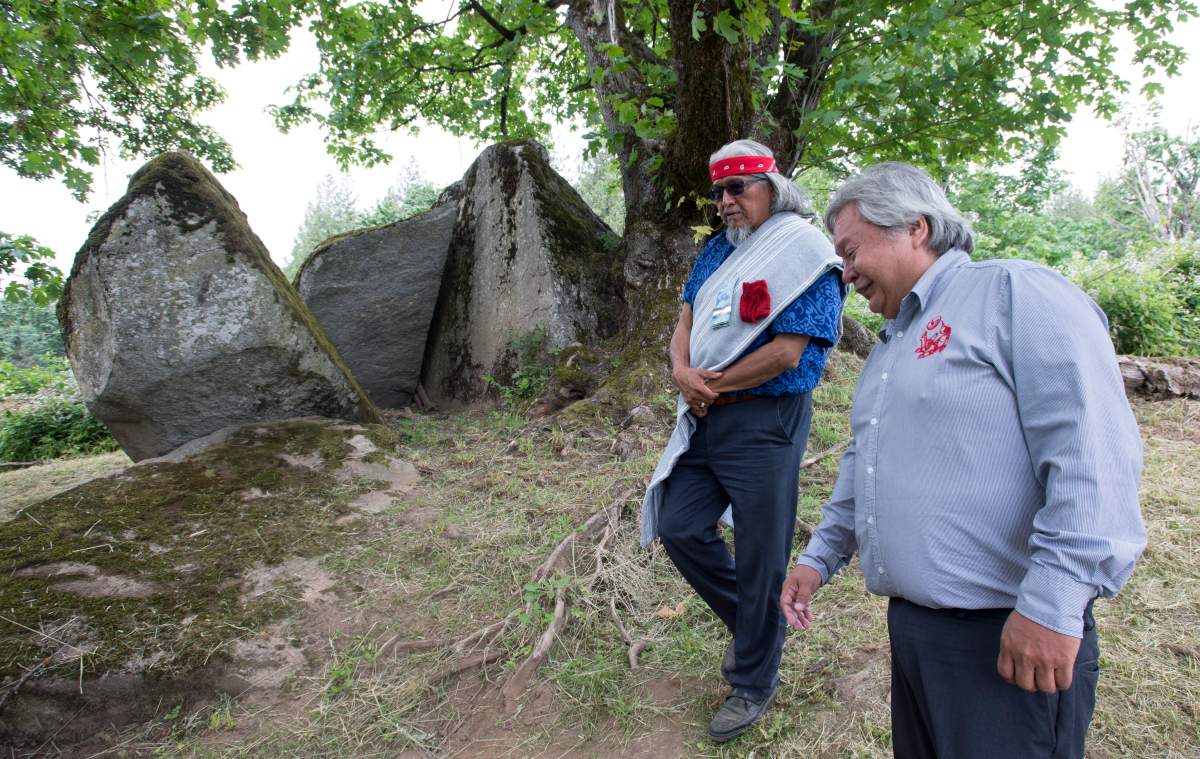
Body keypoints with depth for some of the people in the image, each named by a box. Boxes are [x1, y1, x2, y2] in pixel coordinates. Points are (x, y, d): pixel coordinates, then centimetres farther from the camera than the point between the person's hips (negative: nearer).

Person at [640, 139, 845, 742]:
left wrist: (712, 385, -12)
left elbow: (787, 352, -19)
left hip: (764, 424, -8)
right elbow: (687, 317, 13)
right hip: (706, 420, 8)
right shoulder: (718, 250, 13)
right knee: (677, 527, 12)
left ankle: (753, 683, 27)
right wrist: (682, 370, -9)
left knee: (759, 557, 5)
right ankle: (751, 620, 36)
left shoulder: (805, 256, -11)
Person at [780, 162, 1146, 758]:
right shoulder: (890, 346, 17)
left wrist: (1053, 601, -25)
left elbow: (1091, 449, -21)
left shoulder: (1016, 293, -10)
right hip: (909, 623, 8)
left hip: (1010, 638, -8)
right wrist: (820, 556, 22)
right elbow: (861, 463, 25)